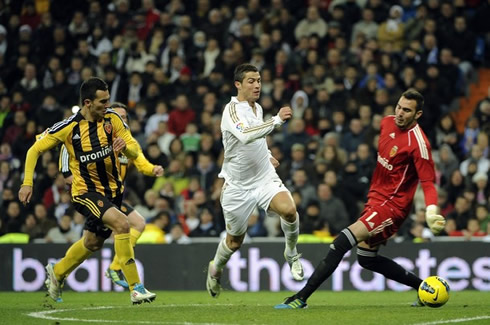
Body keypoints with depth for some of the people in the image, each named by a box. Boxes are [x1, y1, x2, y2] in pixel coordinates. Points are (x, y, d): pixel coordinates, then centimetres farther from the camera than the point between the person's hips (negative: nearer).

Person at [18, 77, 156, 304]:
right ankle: (136, 288, -24)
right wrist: (27, 183, -13)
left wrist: (125, 145, -28)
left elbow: (134, 153, -5)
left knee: (93, 241, 20)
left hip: (112, 189, 5)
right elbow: (35, 150, -5)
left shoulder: (112, 119, -7)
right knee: (121, 224, -28)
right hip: (85, 191, -5)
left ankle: (56, 272, 48)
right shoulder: (69, 127, -16)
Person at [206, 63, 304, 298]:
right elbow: (245, 136, -40)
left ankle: (291, 254, -1)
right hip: (238, 185, -4)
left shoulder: (257, 108, 6)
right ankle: (216, 268, 42)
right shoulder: (232, 110, -18)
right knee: (235, 241, 9)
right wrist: (276, 120, -44)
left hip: (265, 177, 4)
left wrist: (266, 155, 11)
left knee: (288, 209, -26)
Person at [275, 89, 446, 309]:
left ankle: (301, 297, -20)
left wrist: (431, 211, -36)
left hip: (391, 206, -10)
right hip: (375, 198, 10)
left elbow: (428, 182, -20)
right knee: (367, 259, 16)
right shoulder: (388, 122, 4)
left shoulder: (418, 143, -19)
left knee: (342, 243, -21)